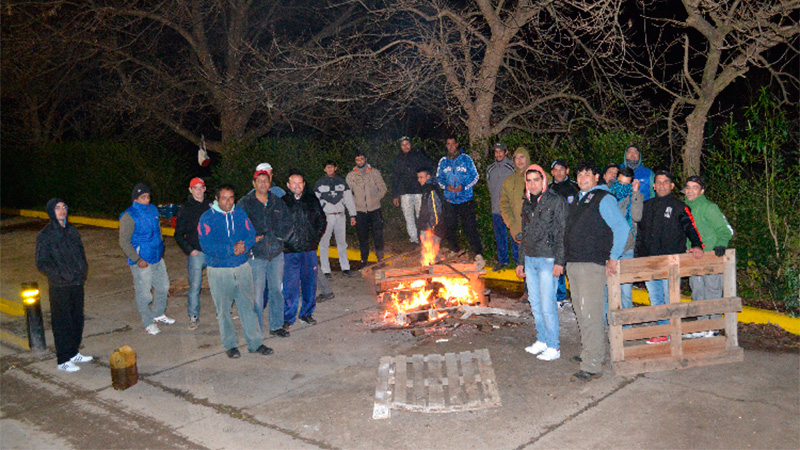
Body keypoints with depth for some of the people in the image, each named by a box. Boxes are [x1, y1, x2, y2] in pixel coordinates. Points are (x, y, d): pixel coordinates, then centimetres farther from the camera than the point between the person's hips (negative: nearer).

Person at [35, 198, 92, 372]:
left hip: (77, 284, 6)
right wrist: (60, 275, -20)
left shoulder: (71, 230, 9)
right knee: (62, 323, 1)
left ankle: (74, 353, 31)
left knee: (77, 319, 15)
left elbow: (80, 252, 20)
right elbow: (41, 263, -11)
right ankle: (62, 361, 12)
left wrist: (83, 269, 4)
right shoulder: (45, 235, -10)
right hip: (60, 287, -6)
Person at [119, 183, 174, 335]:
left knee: (163, 286, 19)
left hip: (158, 259, 7)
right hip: (142, 262, -7)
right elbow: (124, 242, -17)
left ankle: (158, 314, 38)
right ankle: (148, 322, 18)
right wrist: (138, 260, -19)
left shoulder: (153, 209, 5)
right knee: (144, 293, 2)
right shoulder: (129, 216, -17)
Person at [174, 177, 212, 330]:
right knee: (194, 286, -2)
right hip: (196, 253, -2)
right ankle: (193, 317, 11)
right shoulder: (185, 208, 1)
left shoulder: (211, 205, 7)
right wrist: (189, 250, -8)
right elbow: (179, 235, 3)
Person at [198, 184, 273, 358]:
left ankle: (255, 343, 17)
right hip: (219, 271, -3)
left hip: (242, 267, 3)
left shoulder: (241, 213, 6)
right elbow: (207, 246, -15)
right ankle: (230, 345, 21)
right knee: (223, 310, 7)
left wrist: (243, 246, -17)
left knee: (247, 306, 8)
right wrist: (231, 249, -21)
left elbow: (251, 235, 4)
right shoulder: (207, 218, -7)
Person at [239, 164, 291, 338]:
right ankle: (256, 329, 8)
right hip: (255, 254, -4)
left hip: (276, 253, 4)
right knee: (257, 293, -4)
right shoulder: (245, 203, 1)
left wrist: (279, 237, 0)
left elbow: (285, 225, 17)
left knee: (277, 290, 10)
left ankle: (276, 326, 23)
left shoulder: (278, 203, 12)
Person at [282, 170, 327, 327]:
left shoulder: (312, 200, 6)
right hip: (290, 251, -3)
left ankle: (307, 313, 28)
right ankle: (288, 318, 11)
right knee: (290, 286, -2)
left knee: (310, 283, 12)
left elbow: (322, 221, 16)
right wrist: (283, 242, -6)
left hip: (310, 250, 3)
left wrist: (316, 238, 7)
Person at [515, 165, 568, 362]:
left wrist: (560, 261, -15)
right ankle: (542, 340, 23)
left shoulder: (556, 201, -6)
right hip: (530, 259, 7)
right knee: (535, 303, 10)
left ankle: (553, 347, 2)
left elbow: (563, 233, -9)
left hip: (548, 259, -7)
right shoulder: (527, 204, 15)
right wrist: (521, 261, 20)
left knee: (547, 305, -7)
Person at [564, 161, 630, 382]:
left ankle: (592, 366, -8)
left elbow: (622, 228, -12)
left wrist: (613, 258, -12)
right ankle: (588, 352, 31)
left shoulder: (603, 199, -6)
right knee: (581, 312, 17)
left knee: (590, 314, -10)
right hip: (573, 264, 9)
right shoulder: (577, 200, 18)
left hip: (592, 264, -9)